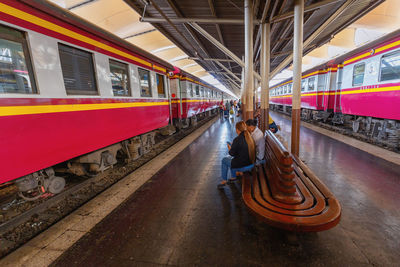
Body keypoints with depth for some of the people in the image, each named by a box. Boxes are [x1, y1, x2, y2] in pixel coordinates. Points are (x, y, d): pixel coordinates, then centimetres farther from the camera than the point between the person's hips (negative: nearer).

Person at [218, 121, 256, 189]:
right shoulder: (250, 137, 0)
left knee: (224, 160, 17)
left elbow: (232, 153, -14)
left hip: (242, 167, -7)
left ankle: (224, 181, 25)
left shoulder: (237, 139, -22)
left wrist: (230, 148, 7)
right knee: (231, 158, 29)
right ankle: (233, 177, 41)